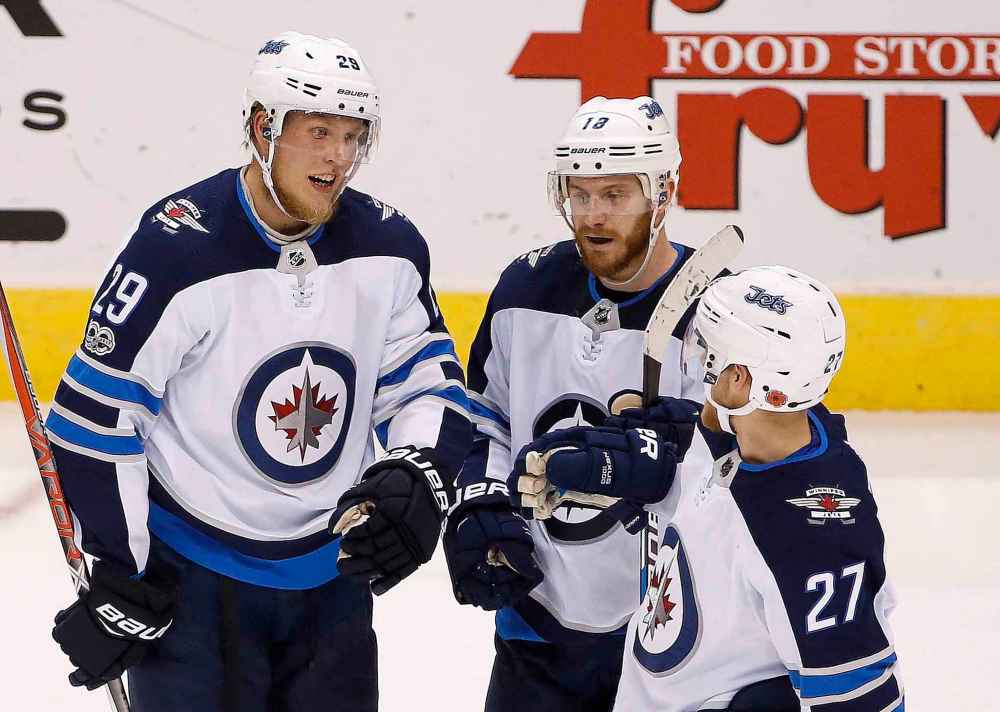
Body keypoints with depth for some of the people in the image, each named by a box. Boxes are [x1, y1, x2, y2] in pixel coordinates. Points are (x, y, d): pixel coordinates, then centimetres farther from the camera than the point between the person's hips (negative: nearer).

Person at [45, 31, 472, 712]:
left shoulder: (388, 247, -3)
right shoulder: (178, 251, -19)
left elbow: (428, 379, 9)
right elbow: (96, 417, -15)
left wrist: (416, 479, -10)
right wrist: (125, 579, -11)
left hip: (332, 575, 5)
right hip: (193, 581, -5)